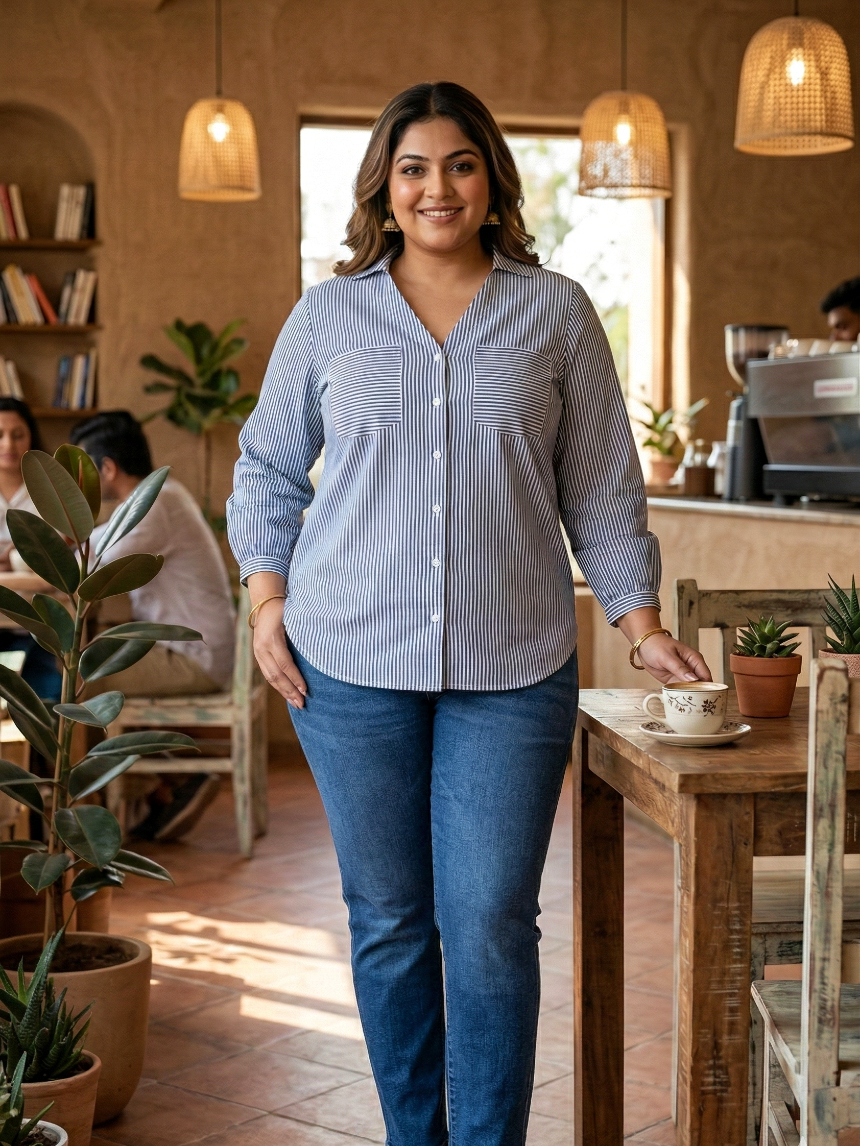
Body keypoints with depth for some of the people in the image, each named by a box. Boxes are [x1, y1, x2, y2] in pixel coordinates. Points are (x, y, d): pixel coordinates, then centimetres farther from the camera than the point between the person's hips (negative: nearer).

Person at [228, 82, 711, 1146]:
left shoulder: (555, 312, 5)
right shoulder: (327, 315, 6)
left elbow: (600, 486, 9)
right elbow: (267, 466, 15)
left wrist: (641, 622, 3)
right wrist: (267, 598, 3)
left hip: (512, 672, -1)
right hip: (351, 663, 1)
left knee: (491, 926, -3)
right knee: (388, 921, 8)